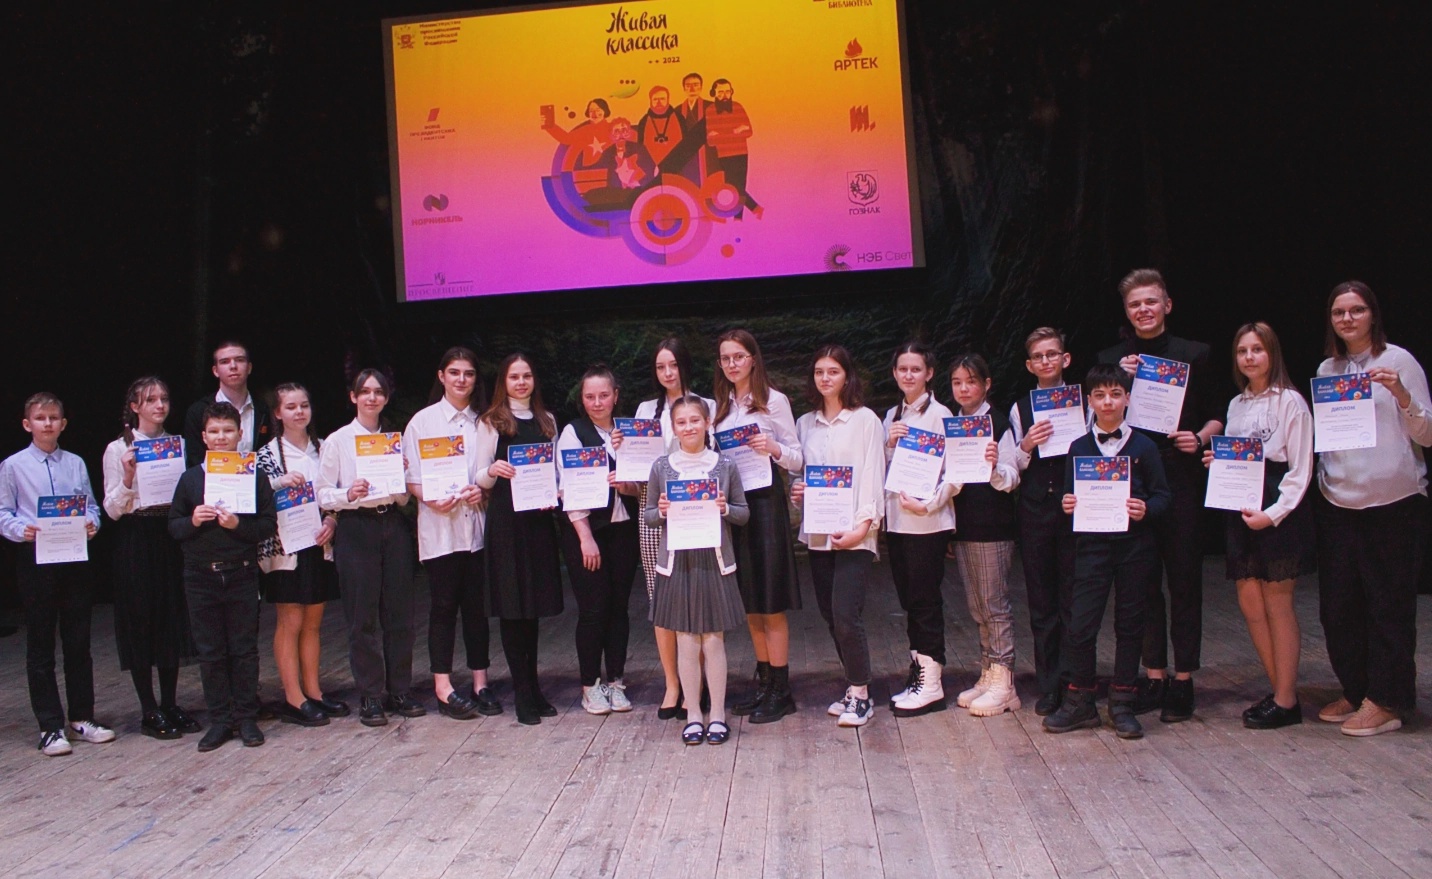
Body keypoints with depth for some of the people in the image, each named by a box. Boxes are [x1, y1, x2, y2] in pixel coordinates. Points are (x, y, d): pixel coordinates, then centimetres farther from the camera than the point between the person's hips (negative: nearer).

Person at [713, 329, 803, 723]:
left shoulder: (774, 400, -2)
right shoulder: (719, 406, 13)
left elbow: (797, 459, -2)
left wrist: (773, 448, -20)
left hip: (764, 500, -5)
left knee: (771, 604, -2)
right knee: (749, 604, 11)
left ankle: (781, 690, 6)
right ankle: (764, 682, 22)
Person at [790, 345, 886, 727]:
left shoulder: (865, 420, -2)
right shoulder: (805, 424, 14)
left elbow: (872, 476, -7)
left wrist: (863, 524, -16)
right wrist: (796, 490, -3)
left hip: (854, 532, -5)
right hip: (817, 532, 5)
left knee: (846, 616, -11)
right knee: (830, 616, 9)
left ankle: (861, 696, 3)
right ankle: (854, 687, 23)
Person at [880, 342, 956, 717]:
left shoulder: (939, 415, -7)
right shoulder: (892, 416, 13)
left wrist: (928, 504, -21)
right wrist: (889, 444, -4)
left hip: (928, 522, -6)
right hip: (896, 519, 6)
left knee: (926, 600, -1)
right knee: (908, 599, 12)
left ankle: (931, 683, 8)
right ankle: (917, 671, 22)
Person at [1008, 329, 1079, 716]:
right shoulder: (1019, 409, 9)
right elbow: (1014, 467, 8)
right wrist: (1027, 446, -11)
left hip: (1074, 506, -2)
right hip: (1034, 510, 2)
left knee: (1073, 597, 2)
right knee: (1041, 600, 7)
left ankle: (1072, 682, 14)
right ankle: (1049, 686, 17)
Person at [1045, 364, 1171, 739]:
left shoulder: (1144, 447, 3)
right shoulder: (1078, 448, 7)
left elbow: (1163, 495, 3)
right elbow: (1070, 496, 10)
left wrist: (1147, 509, -17)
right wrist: (1068, 505, -11)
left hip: (1135, 544, 0)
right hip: (1092, 544, 0)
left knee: (1129, 624, 8)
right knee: (1080, 626, -4)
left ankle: (1122, 704, 20)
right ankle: (1080, 703, 12)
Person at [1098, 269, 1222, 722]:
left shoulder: (1195, 354, 7)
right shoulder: (1111, 359, 10)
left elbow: (1217, 415, 10)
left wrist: (1200, 437, -10)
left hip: (1181, 481, -1)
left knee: (1184, 580, 2)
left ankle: (1183, 680, 11)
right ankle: (1154, 675, 17)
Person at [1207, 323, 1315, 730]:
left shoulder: (1290, 402, -6)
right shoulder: (1236, 405, 14)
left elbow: (1300, 469, -9)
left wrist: (1272, 513, -17)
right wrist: (1217, 462, -1)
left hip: (1279, 511, -6)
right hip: (1240, 510, 6)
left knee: (1277, 604, -2)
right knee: (1250, 601, 5)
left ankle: (1286, 700, 8)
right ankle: (1280, 691, 17)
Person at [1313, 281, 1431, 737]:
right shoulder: (1327, 369, 11)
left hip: (1393, 502, -5)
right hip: (1338, 502, 5)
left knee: (1388, 604, 1)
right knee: (1336, 604, 8)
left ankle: (1384, 702, 12)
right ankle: (1354, 691, 24)